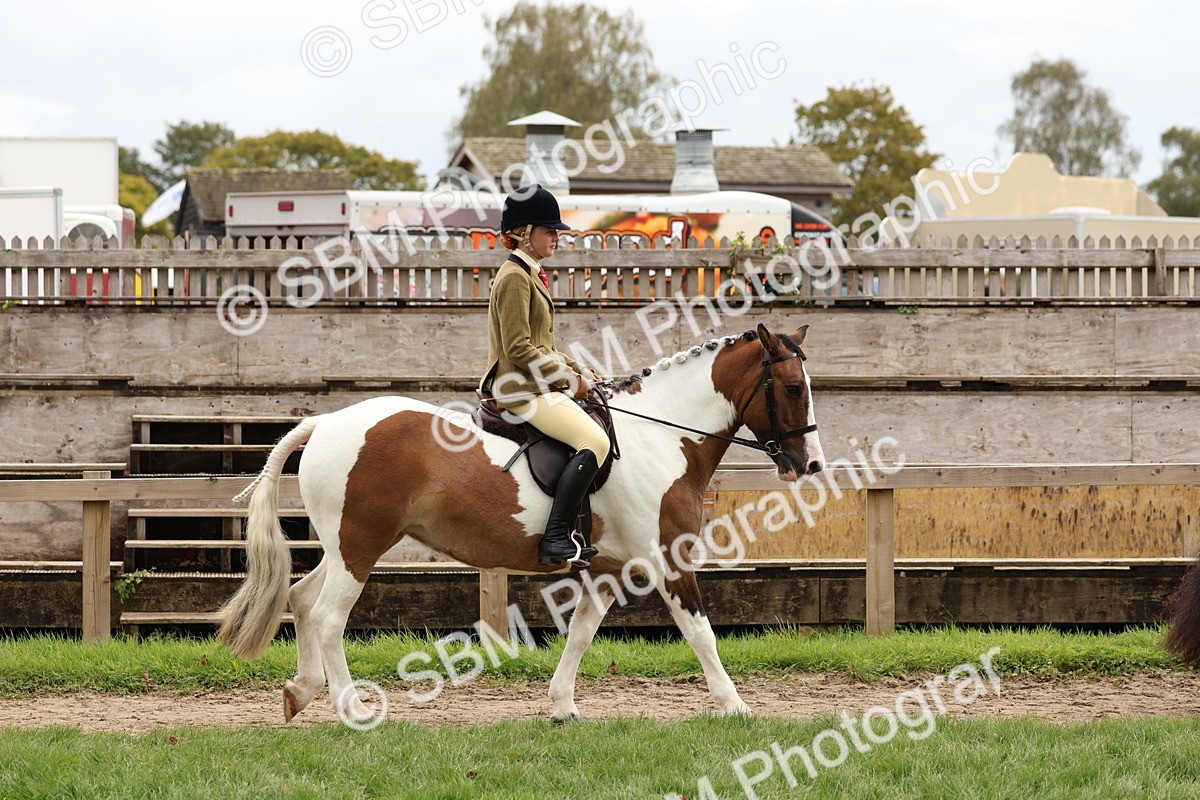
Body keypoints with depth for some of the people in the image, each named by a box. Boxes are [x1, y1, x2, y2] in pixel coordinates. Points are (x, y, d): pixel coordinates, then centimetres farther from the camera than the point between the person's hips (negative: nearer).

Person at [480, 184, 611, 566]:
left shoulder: (529, 275, 19)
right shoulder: (515, 277, -13)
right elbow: (520, 350, -19)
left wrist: (576, 369, 13)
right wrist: (568, 379, -13)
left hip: (537, 385, 11)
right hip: (520, 388, -11)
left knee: (595, 431, 18)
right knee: (594, 441, -24)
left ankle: (563, 533, 18)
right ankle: (555, 538, -27)